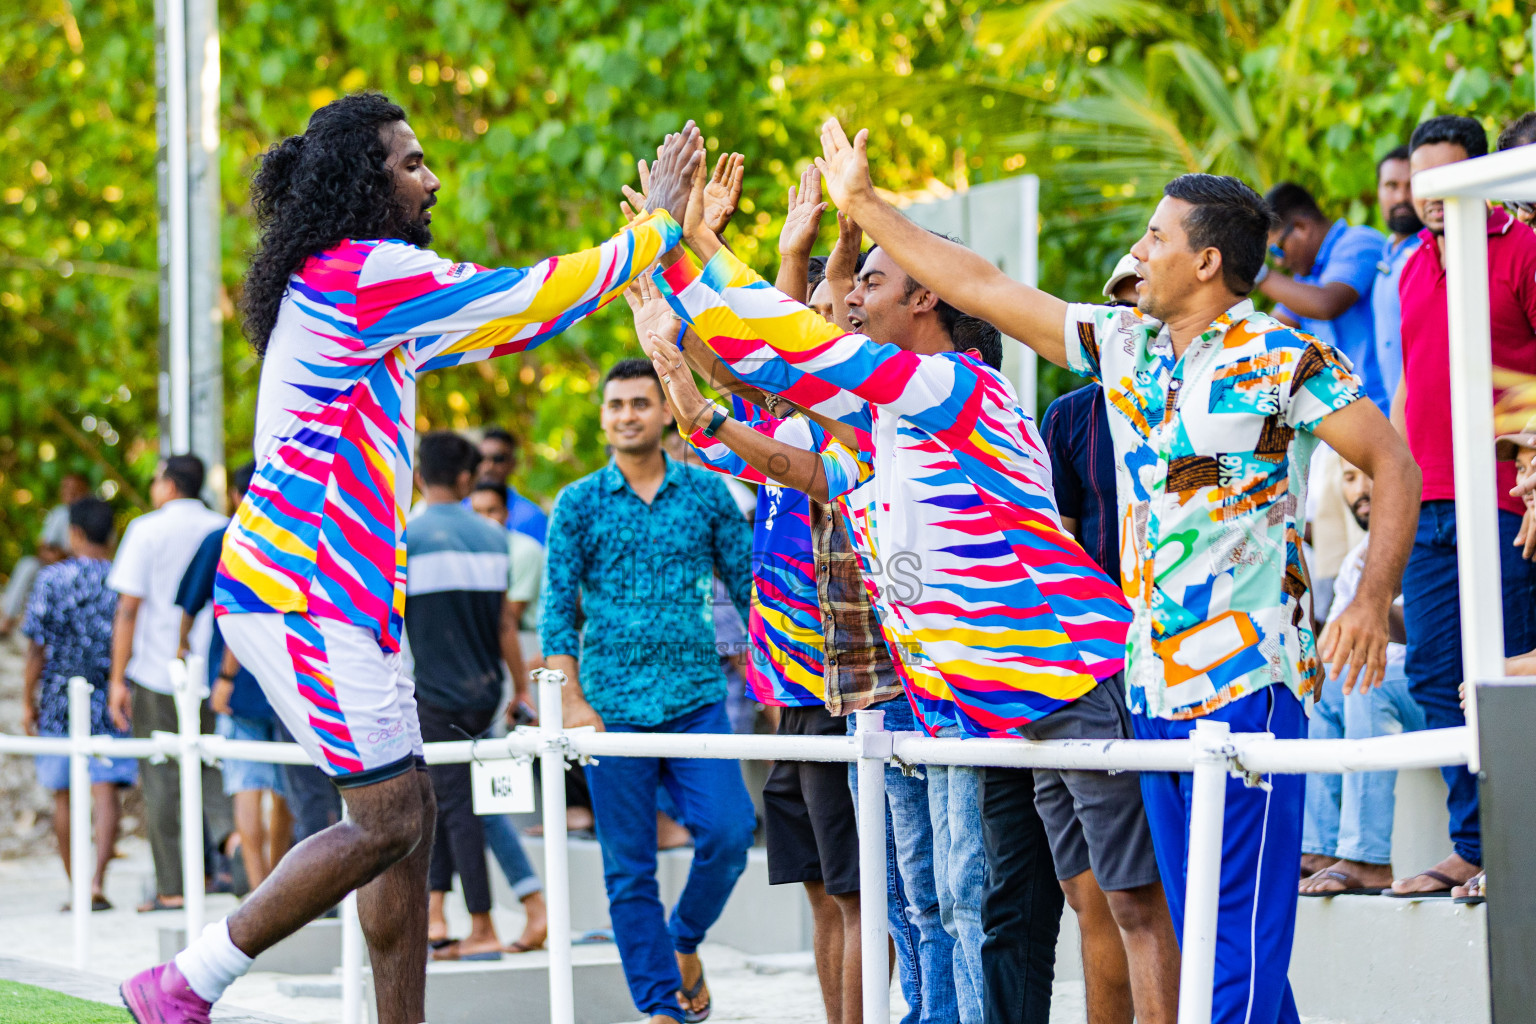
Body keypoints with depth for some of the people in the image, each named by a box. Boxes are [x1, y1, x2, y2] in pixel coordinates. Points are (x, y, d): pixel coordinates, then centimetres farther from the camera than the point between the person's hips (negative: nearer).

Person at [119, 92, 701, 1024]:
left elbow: (500, 319, 27)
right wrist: (656, 226, 2)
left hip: (334, 589, 11)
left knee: (407, 816, 9)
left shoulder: (349, 284, 19)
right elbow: (529, 301, -12)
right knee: (389, 822, -10)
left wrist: (661, 233, 26)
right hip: (303, 590, -11)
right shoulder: (362, 272, -12)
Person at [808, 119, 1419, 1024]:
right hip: (1155, 685, 7)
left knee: (1242, 935, -10)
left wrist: (1375, 596, -18)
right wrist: (865, 206, 19)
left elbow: (1395, 464, -6)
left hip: (1247, 678, -7)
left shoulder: (1282, 358, -6)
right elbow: (983, 288, 18)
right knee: (1196, 928, 8)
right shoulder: (1124, 346, 13)